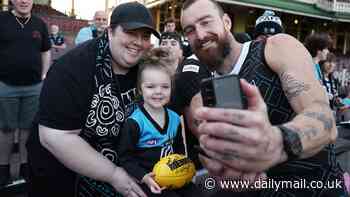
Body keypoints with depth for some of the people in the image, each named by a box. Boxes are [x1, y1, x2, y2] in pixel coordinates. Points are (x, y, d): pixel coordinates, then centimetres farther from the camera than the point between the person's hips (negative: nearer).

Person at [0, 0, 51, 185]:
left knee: (28, 127, 10)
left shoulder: (40, 24, 8)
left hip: (34, 86, 2)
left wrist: (44, 76, 6)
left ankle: (25, 165, 24)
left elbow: (46, 52, 14)